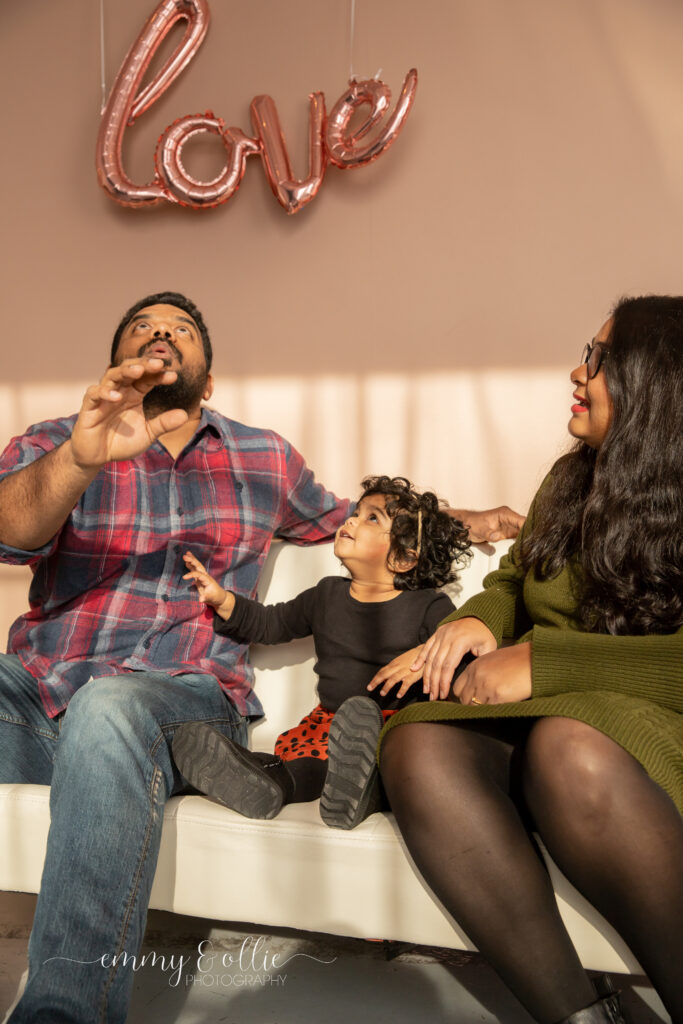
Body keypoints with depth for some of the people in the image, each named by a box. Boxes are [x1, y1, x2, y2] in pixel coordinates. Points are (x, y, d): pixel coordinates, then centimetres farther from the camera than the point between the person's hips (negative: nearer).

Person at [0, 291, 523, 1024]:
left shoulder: (264, 460, 19)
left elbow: (342, 521, 37)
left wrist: (471, 519, 29)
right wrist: (82, 460, -32)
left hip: (179, 697, -1)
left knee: (108, 710, -37)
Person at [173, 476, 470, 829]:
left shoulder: (429, 607, 3)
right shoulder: (328, 595, 19)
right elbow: (272, 624, 26)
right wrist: (223, 600, 13)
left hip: (395, 720, -5)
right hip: (331, 718, 6)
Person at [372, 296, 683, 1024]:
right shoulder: (574, 477, 16)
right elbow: (512, 581, 24)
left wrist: (541, 661, -21)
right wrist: (476, 622, 1)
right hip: (533, 723, 5)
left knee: (569, 748, -39)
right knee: (420, 747, -27)